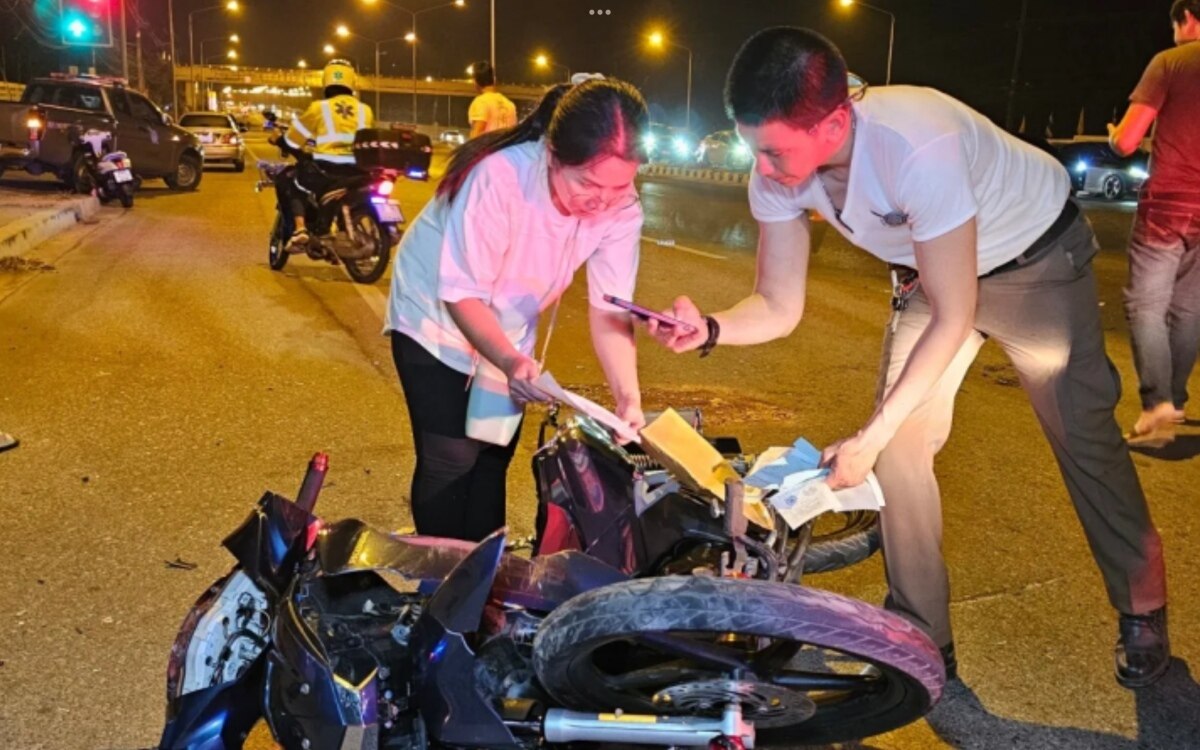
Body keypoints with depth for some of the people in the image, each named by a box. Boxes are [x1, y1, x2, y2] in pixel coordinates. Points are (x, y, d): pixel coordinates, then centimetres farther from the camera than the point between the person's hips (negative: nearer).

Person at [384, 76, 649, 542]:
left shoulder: (621, 209, -21)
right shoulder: (500, 177, -36)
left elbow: (609, 310, -17)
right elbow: (462, 293, -28)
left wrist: (627, 395, -31)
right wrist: (509, 362, -43)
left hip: (510, 333, 5)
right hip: (435, 316, -4)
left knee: (493, 459, 12)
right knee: (452, 460, -10)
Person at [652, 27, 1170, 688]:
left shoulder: (917, 150, -42)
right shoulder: (777, 174, -23)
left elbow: (952, 318, -33)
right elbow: (779, 308, -15)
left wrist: (869, 437, -34)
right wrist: (711, 329, -36)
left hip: (1036, 257, -5)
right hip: (930, 273, 5)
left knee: (1082, 436, 3)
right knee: (899, 443, -4)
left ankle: (1143, 612, 28)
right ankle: (921, 637, 10)